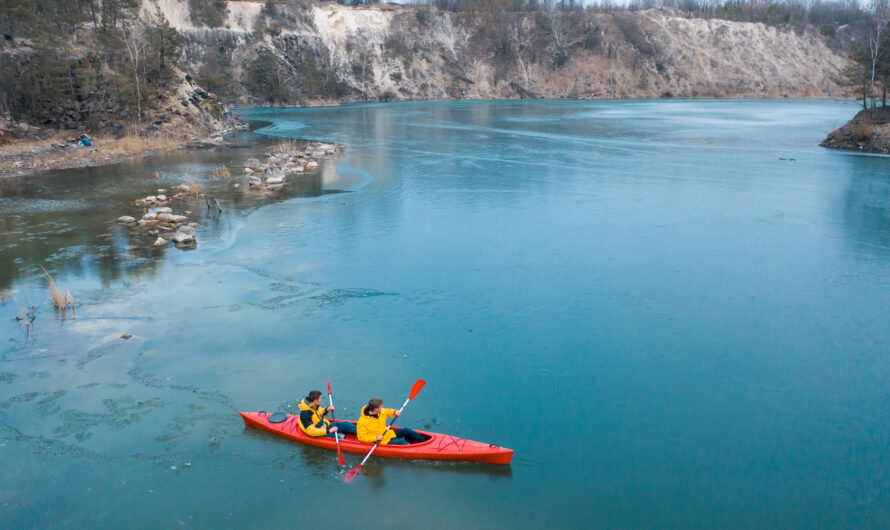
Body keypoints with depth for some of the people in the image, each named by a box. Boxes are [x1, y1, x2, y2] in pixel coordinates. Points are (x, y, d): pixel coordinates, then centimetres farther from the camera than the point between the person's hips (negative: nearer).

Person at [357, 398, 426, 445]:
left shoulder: (380, 412, -5)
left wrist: (394, 412, -6)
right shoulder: (362, 422, -26)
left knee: (406, 431, -3)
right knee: (401, 441, -25)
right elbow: (361, 437, -21)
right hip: (382, 441, -7)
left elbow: (387, 412, 16)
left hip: (388, 433, 7)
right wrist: (376, 438, -28)